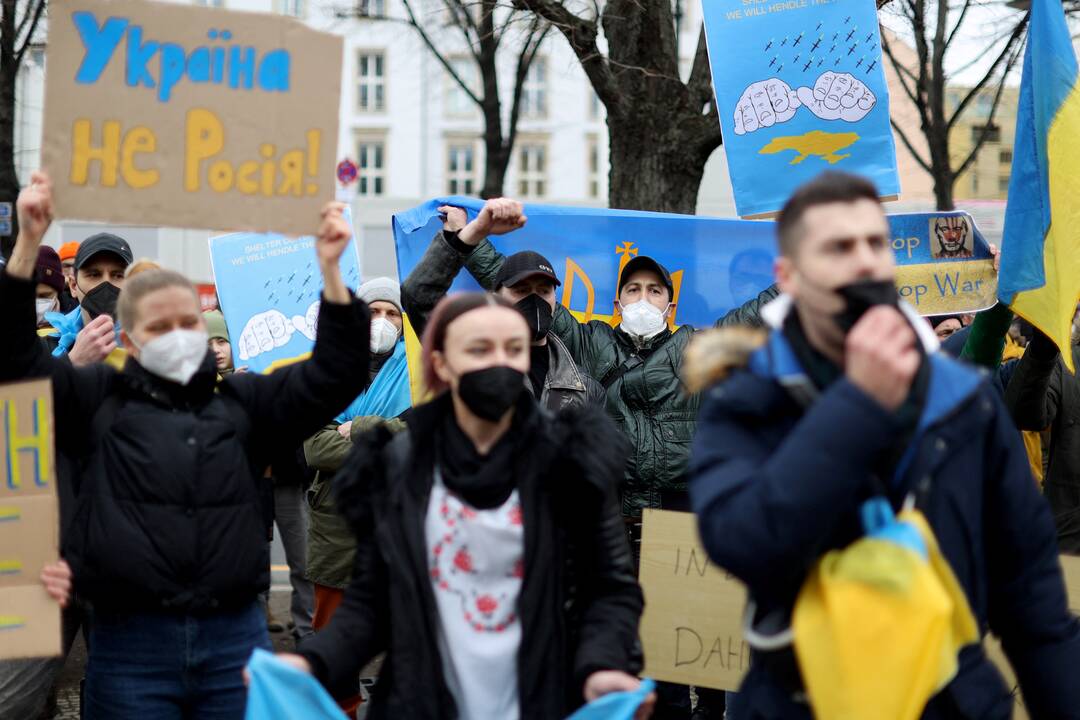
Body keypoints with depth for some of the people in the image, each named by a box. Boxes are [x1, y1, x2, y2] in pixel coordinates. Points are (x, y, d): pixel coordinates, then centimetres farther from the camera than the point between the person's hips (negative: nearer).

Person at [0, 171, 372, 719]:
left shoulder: (244, 400, 10)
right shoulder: (95, 398, 5)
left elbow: (330, 377, 2)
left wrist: (329, 269, -9)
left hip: (235, 639, 2)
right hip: (129, 640, -2)